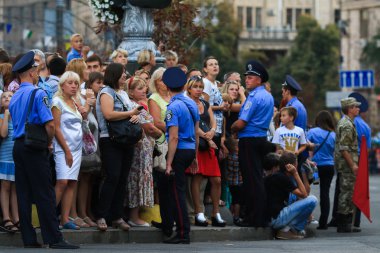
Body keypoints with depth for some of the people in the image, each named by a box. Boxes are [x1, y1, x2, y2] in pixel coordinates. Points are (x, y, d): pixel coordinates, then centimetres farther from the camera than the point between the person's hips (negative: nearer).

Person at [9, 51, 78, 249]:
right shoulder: (37, 94, -10)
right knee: (44, 194, -7)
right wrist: (48, 143, -1)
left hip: (18, 146, 8)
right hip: (34, 148, -7)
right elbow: (50, 123, -18)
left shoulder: (14, 97, 14)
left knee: (23, 193, 6)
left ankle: (28, 238, 7)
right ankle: (54, 238, -8)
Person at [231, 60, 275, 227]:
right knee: (258, 178, 13)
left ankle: (254, 218, -4)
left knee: (251, 180, -6)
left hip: (249, 140, -9)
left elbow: (241, 123, -18)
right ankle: (261, 217, 15)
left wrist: (232, 129, 2)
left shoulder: (254, 97, -15)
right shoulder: (269, 97, 14)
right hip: (261, 138, 9)